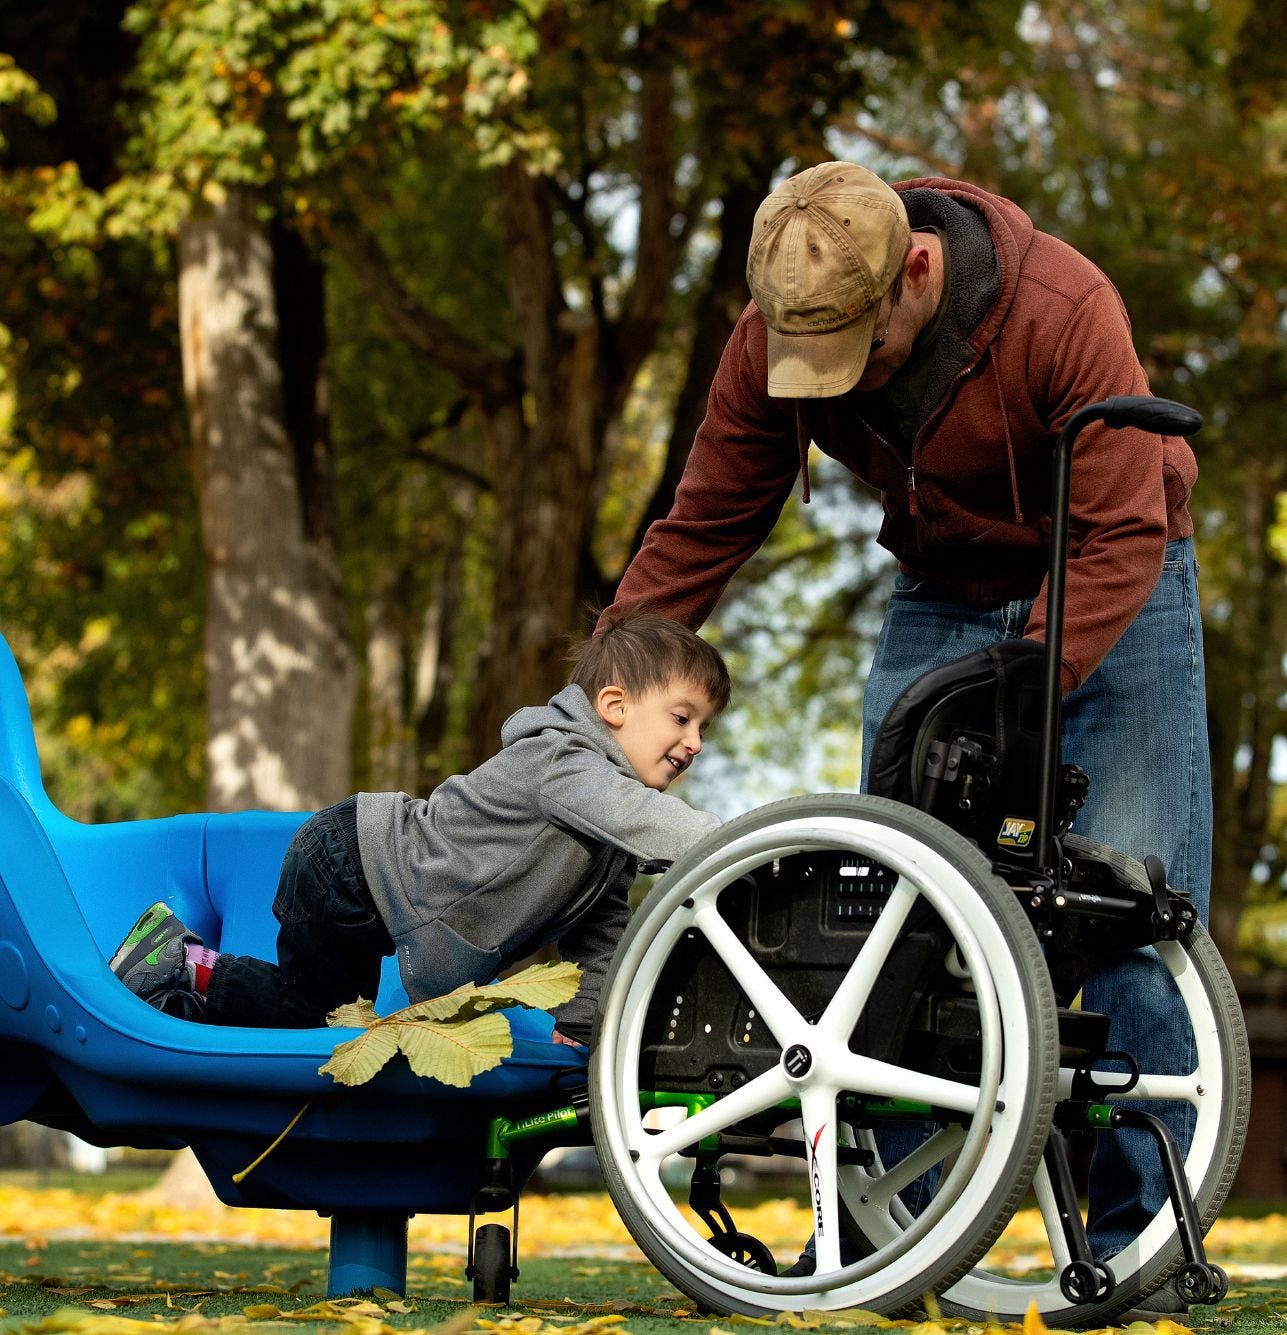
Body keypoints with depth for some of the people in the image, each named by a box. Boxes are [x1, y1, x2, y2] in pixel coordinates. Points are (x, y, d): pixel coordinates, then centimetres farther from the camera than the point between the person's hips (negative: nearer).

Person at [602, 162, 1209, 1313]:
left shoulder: (1065, 311, -31)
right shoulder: (771, 339, -17)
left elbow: (1122, 534, -29)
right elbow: (704, 529, -5)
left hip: (1110, 596, -4)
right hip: (942, 598, 4)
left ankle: (1140, 1236, -5)